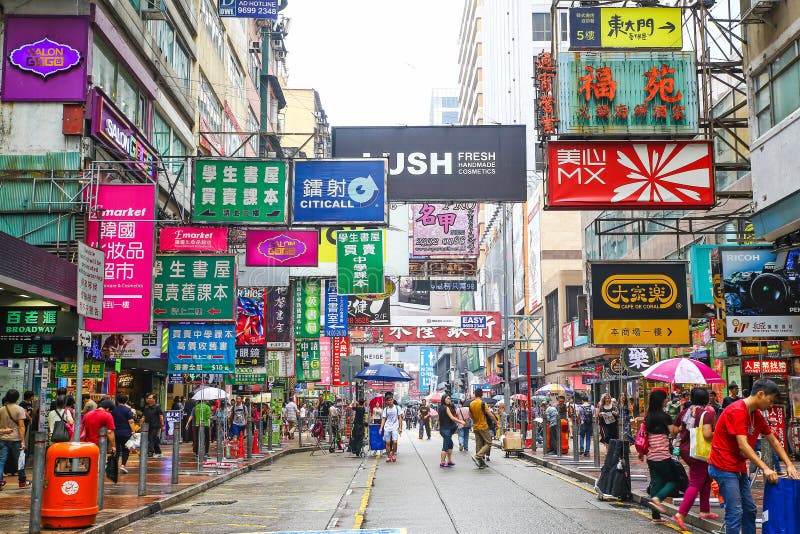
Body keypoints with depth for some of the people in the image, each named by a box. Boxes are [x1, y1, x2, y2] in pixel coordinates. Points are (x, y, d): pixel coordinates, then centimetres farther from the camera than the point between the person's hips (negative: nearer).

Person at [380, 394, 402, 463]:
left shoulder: (397, 408, 3)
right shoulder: (385, 409, 6)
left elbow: (399, 418, 6)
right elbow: (383, 419, 6)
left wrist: (400, 427, 2)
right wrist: (381, 428, -4)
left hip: (395, 427, -1)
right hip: (387, 428, 1)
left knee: (395, 441, -15)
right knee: (387, 442, 1)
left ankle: (393, 454, 8)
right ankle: (388, 456, 14)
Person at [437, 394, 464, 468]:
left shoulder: (440, 407, 11)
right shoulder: (446, 408, -15)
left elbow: (439, 419, 17)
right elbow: (452, 418, -18)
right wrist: (461, 422, -13)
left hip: (442, 428, 9)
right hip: (446, 429, -9)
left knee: (450, 444, 16)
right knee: (445, 446, -4)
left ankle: (449, 461, 17)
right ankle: (442, 462, -2)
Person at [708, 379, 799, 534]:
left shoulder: (757, 415, 11)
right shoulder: (736, 411, -19)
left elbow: (773, 441, 16)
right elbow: (743, 445, -26)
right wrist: (765, 468, -27)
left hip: (739, 467, 10)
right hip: (724, 467, -10)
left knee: (749, 509, 12)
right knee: (735, 512, -11)